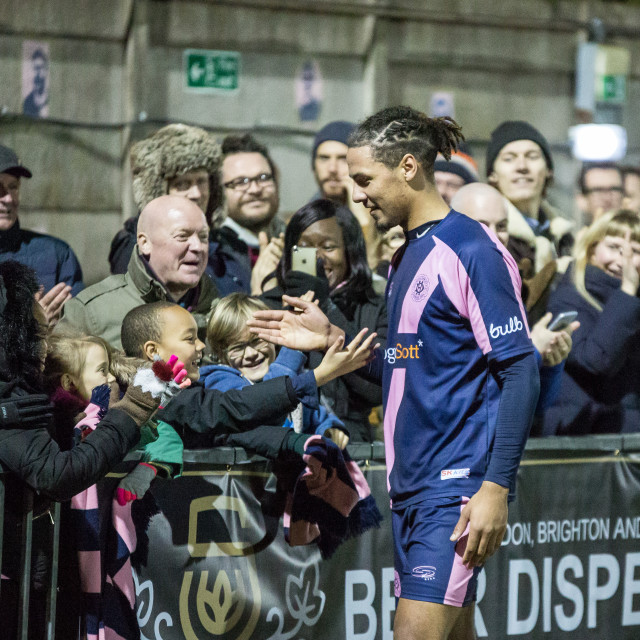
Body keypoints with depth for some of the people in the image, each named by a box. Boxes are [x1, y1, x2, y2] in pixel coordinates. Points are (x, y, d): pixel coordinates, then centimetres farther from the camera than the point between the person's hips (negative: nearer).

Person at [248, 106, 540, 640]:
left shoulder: (471, 250, -11)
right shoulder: (408, 256, 17)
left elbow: (520, 373, -15)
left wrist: (496, 488, -21)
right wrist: (335, 340, 12)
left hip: (457, 486, -9)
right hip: (411, 486, 9)